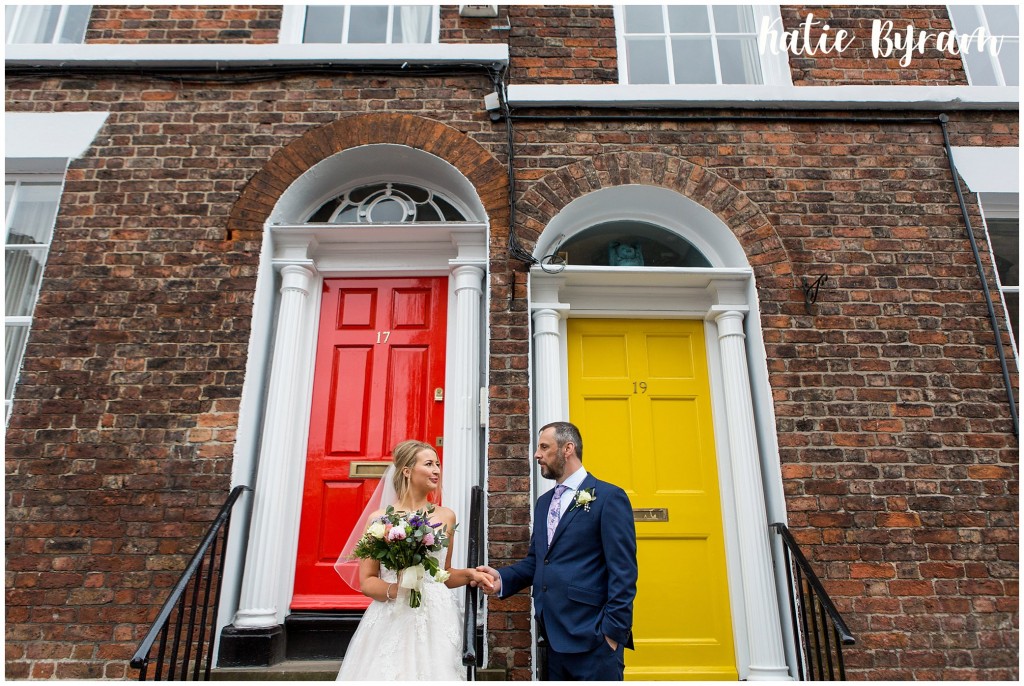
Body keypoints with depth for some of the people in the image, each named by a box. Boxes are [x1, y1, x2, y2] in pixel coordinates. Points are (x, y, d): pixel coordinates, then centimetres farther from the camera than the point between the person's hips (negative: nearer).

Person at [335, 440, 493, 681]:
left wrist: (469, 575, 1)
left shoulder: (446, 516, 7)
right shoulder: (379, 518, -1)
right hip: (391, 622, -2)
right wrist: (393, 590, -17)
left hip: (436, 621, 2)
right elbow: (366, 582, 1)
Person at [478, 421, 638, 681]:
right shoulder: (544, 502, 15)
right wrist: (502, 578, -3)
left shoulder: (609, 496, -8)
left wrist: (613, 632, -15)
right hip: (554, 638, 7)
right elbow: (535, 560, 14)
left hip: (592, 639, -7)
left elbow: (623, 571, -12)